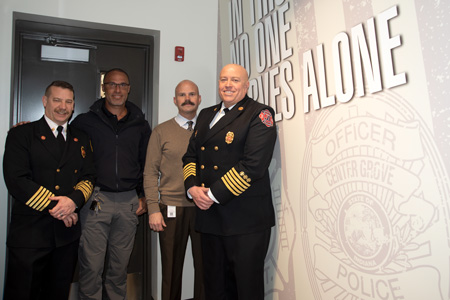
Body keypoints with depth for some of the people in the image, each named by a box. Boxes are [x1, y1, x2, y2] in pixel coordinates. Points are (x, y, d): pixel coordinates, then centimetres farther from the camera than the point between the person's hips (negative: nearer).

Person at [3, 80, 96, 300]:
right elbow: (16, 180, -12)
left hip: (67, 232, 4)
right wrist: (56, 207, -15)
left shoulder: (81, 140, 12)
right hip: (30, 232, -4)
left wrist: (73, 200, -15)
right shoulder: (21, 134, -2)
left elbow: (88, 177, 6)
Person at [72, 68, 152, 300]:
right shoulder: (85, 121, 4)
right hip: (96, 199, -2)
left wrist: (144, 197, 10)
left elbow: (147, 164, 14)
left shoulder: (140, 125, 10)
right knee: (91, 264, 1)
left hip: (129, 201, 2)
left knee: (120, 264, 12)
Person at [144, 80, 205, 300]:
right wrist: (153, 209, -5)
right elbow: (150, 173, 2)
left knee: (205, 267, 8)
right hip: (171, 209, 0)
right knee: (171, 268, 12)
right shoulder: (161, 132, 5)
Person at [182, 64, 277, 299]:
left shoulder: (259, 114, -7)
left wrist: (214, 195, -16)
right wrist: (193, 188, -4)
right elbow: (190, 155, 14)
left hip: (246, 219, -6)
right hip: (209, 216, 7)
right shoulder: (206, 115, 15)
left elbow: (253, 165, -18)